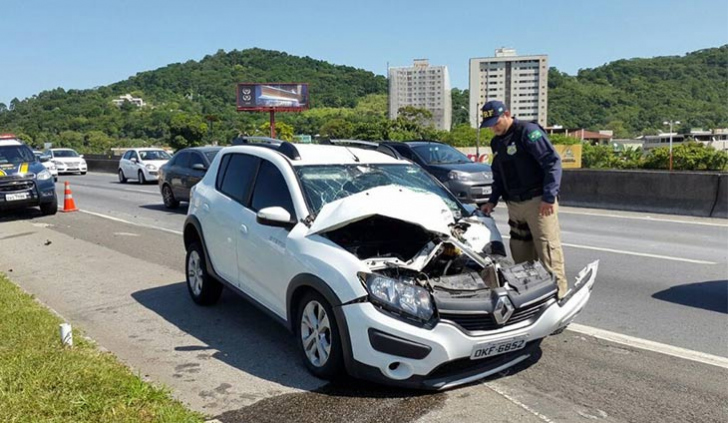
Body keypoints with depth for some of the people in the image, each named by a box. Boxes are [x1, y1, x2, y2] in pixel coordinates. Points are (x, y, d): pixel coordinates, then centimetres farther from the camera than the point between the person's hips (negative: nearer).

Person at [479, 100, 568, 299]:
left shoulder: (528, 132, -9)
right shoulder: (497, 143, 16)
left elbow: (553, 162, -14)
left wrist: (549, 197, -18)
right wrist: (492, 200, 15)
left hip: (537, 201, -8)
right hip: (514, 205, 8)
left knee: (547, 246, -6)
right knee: (520, 251, 11)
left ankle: (559, 288, 1)